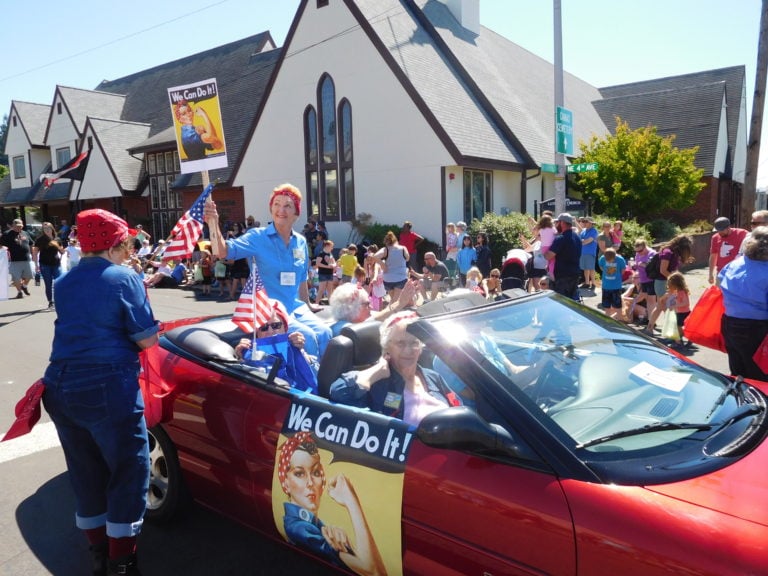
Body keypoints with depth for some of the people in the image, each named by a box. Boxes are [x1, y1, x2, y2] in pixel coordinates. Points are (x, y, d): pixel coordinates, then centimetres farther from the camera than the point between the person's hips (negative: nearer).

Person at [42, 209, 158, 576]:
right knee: (129, 470, 7)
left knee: (85, 473, 19)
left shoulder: (64, 283, 11)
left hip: (61, 387, 7)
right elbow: (146, 339, -10)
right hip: (108, 389, -7)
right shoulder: (124, 279, -9)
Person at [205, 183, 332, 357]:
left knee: (323, 333, -21)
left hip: (296, 308, 5)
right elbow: (223, 251, -21)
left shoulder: (301, 242, 9)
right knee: (307, 337, -25)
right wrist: (213, 224, -36)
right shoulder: (257, 237, -6)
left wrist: (307, 305, 24)